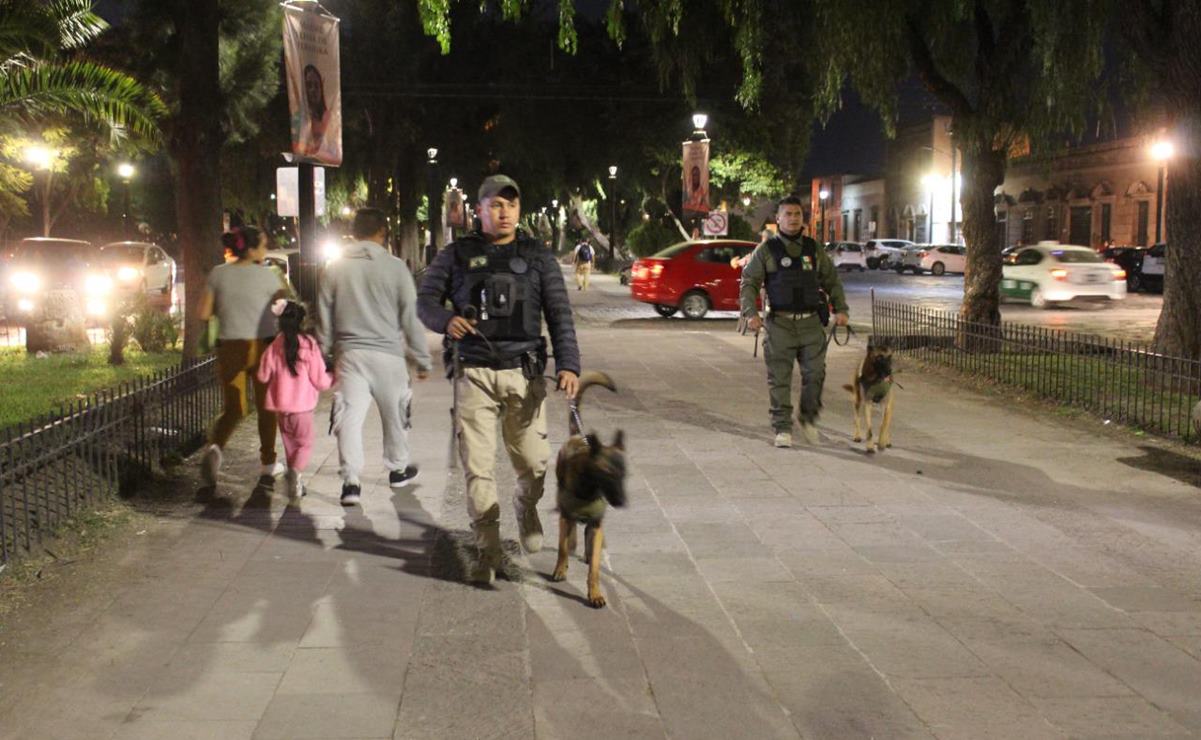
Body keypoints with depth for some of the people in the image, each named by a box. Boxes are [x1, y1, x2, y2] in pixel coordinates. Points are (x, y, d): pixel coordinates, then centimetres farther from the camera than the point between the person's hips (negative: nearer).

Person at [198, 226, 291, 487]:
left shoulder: (218, 274, 1)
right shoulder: (264, 274, -8)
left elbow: (203, 314, 1)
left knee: (233, 408, 11)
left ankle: (215, 447, -17)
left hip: (229, 347, 3)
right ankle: (268, 463, 23)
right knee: (266, 406, 14)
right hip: (262, 346, -2)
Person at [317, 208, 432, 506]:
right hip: (387, 354, -1)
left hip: (349, 354, 1)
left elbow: (324, 319, 7)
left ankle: (351, 480, -10)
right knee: (394, 414, 16)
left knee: (350, 417, 0)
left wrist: (325, 357, 17)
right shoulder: (395, 268, -5)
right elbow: (411, 318, -2)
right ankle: (398, 468, 31)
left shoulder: (334, 270, 3)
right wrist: (422, 360, 6)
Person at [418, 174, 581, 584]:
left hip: (523, 372, 1)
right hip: (474, 373, 0)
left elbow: (560, 315, 3)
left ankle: (526, 506, 38)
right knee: (478, 466, -2)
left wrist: (568, 365, -10)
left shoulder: (538, 257, 7)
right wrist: (446, 319, -15)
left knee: (533, 461, 4)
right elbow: (426, 299, 8)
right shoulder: (457, 255, 7)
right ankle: (488, 551, 8)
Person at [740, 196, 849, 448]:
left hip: (811, 323, 2)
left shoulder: (814, 249, 12)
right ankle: (783, 429, 8)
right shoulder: (766, 250, 3)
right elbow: (749, 283, 0)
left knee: (815, 373, 1)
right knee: (780, 378, -1)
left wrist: (840, 309, 5)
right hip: (780, 323, -2)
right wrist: (750, 313, -14)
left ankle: (809, 419, 23)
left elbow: (832, 281, 18)